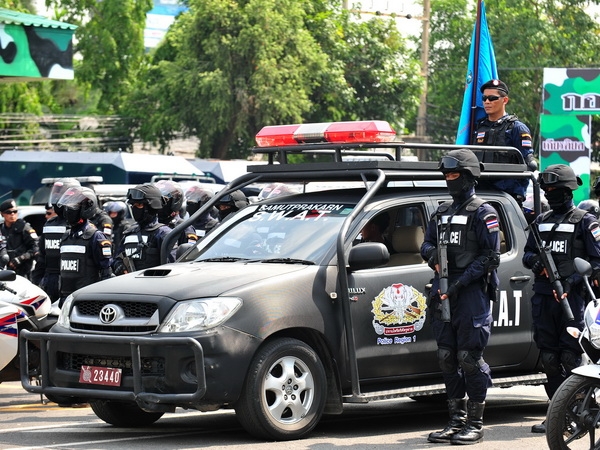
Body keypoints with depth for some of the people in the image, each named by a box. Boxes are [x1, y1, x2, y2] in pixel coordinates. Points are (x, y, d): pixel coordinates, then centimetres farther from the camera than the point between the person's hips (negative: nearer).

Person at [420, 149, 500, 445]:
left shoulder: (483, 213, -3)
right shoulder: (442, 213, 19)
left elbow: (490, 257, -9)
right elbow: (426, 244, 21)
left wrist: (460, 283, -17)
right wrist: (433, 254, -4)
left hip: (471, 295, -7)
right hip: (443, 295, 7)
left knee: (470, 359, -7)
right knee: (447, 359, 7)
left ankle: (475, 423, -2)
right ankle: (456, 421, 14)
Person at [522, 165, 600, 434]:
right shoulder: (541, 221, 19)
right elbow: (527, 253, 22)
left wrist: (573, 279, -19)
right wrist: (533, 260, -2)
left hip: (572, 296, -6)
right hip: (543, 297, 6)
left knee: (570, 357, -10)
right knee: (548, 357, 5)